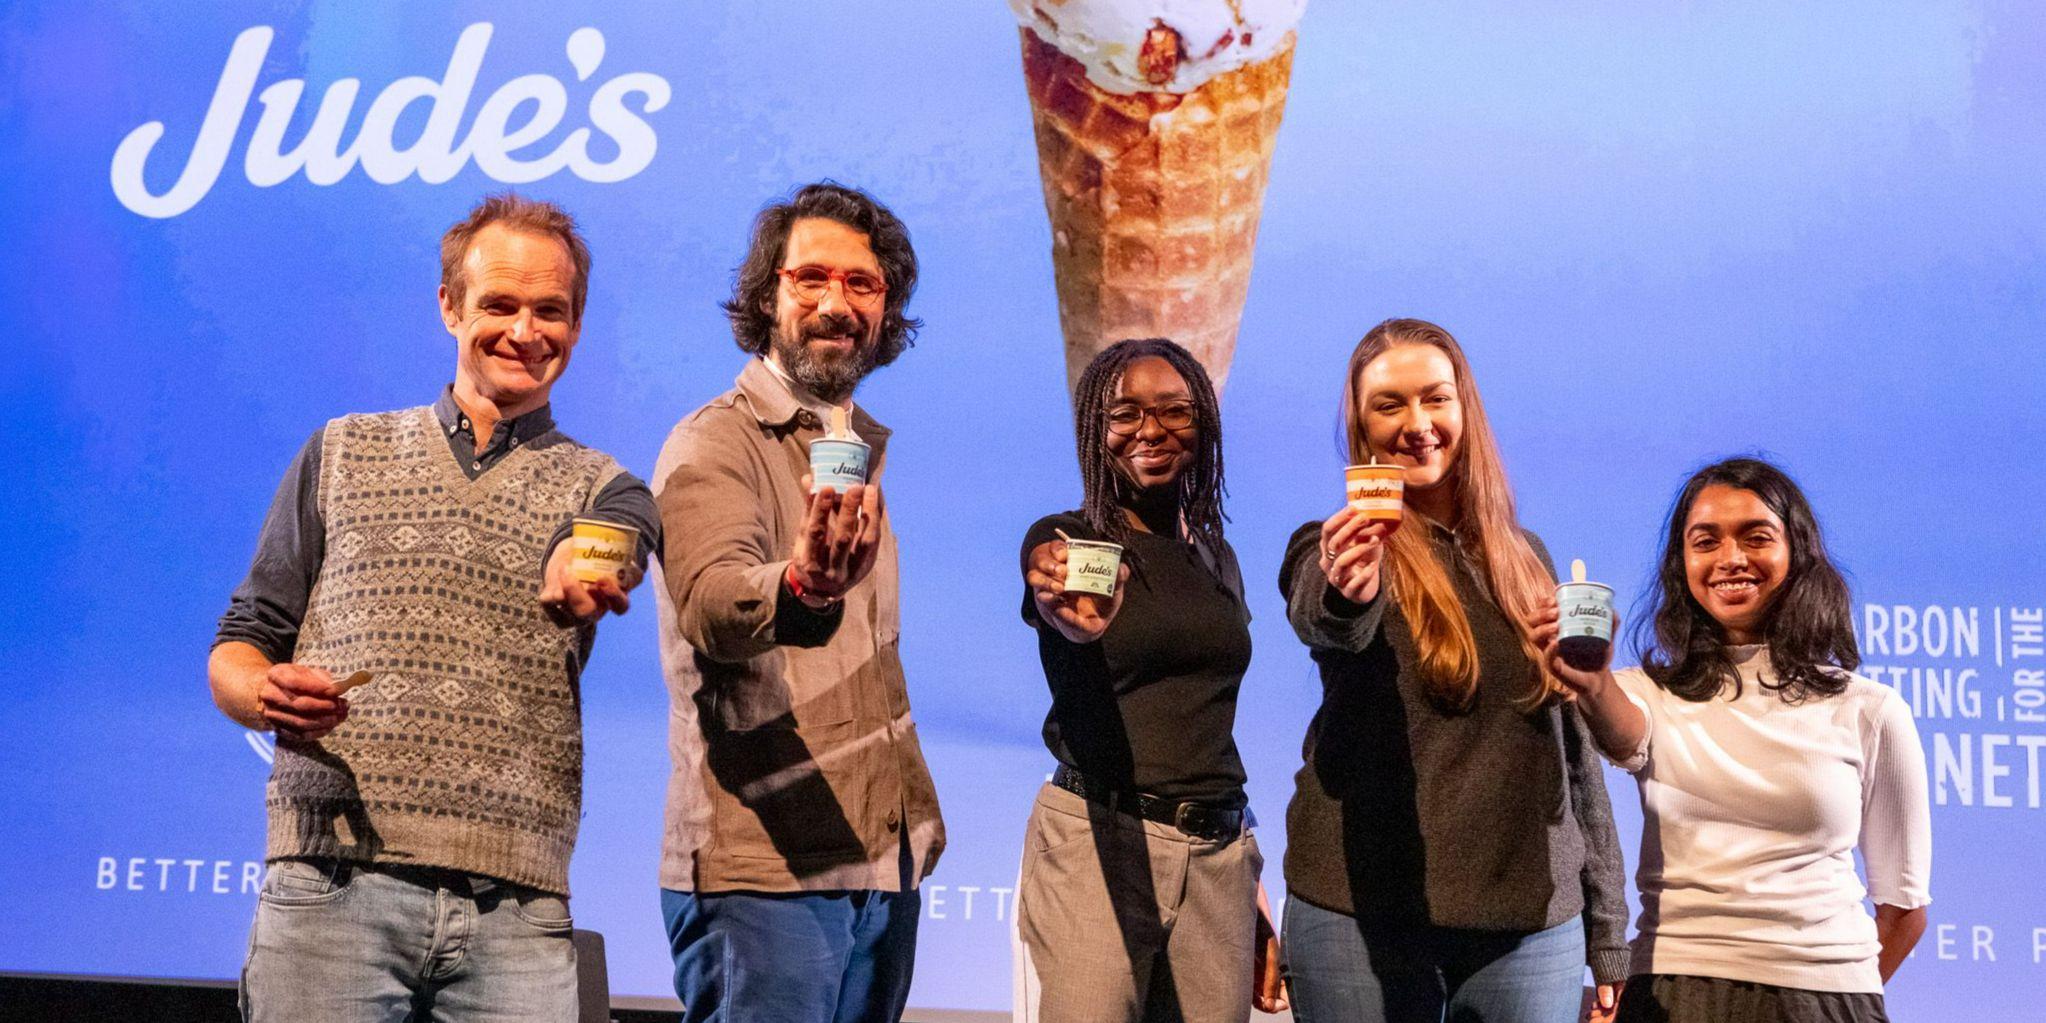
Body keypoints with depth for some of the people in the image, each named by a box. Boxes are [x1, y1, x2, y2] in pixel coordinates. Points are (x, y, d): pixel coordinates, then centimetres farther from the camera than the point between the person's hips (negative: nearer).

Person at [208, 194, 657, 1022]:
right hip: (331, 887, 1)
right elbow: (236, 649, 14)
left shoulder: (606, 492, 12)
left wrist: (580, 581, -37)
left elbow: (601, 557, -13)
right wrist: (265, 692, -10)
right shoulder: (340, 456, 15)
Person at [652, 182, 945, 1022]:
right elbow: (710, 605, -28)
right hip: (762, 868, -7)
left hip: (884, 864, 7)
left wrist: (920, 816, 17)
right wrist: (801, 588, -49)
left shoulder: (869, 450, 15)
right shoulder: (714, 443, -8)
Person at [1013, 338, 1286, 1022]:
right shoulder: (1065, 540, -2)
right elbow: (1056, 601, -27)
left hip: (1220, 859, 5)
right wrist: (1078, 618, -51)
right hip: (1098, 843, -5)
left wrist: (1254, 893, 19)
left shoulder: (1218, 557, 14)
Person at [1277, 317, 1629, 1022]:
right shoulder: (1337, 550, -1)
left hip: (1533, 922, 3)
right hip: (1364, 918, -3)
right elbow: (1321, 617, -25)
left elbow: (1574, 747, 13)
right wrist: (1346, 592, -48)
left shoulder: (1525, 559, 11)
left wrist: (1605, 935, 10)